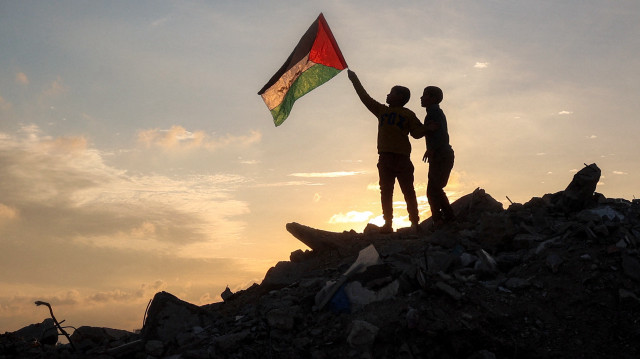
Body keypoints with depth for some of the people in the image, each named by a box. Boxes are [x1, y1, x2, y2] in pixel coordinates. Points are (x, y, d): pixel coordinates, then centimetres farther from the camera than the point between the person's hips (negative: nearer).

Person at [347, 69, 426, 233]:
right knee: (386, 192, 0)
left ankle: (414, 224, -3)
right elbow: (365, 98, 27)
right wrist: (355, 80, 31)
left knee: (408, 191, -4)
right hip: (385, 157, 4)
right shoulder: (382, 110, 21)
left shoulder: (408, 115, 9)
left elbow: (417, 133, 6)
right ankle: (388, 224, 1)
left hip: (402, 158, -4)